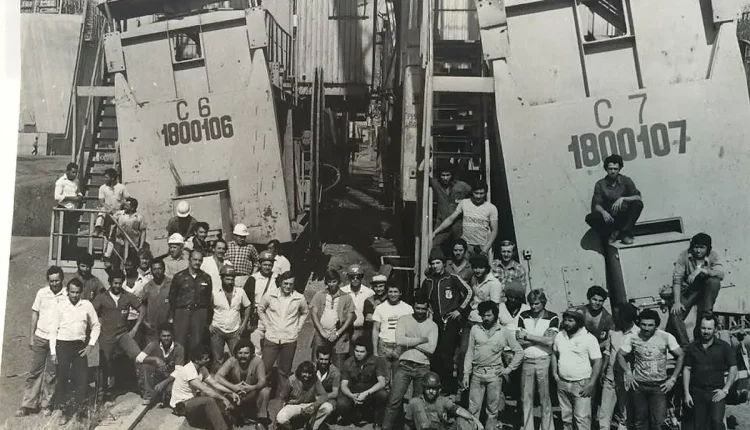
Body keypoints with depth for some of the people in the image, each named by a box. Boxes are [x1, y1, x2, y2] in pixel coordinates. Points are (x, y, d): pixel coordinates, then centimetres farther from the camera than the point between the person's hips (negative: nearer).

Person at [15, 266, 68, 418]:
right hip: (40, 337, 2)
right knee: (34, 371, 5)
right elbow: (35, 315, 8)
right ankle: (27, 404, 10)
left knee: (51, 374, 5)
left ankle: (46, 405, 13)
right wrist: (31, 337, 5)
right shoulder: (42, 293, 1)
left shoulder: (68, 295, -7)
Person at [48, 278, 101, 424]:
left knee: (82, 378, -2)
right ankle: (65, 412, 15)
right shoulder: (60, 306, -3)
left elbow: (96, 326, 10)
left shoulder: (87, 305, 1)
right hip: (63, 345, -1)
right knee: (62, 379, 3)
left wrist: (91, 344, 0)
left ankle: (78, 409, 13)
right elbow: (53, 330, -1)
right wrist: (53, 352, -4)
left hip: (80, 346, 1)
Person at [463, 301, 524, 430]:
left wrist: (509, 369, 0)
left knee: (493, 410, 5)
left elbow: (519, 352, 6)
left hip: (494, 374, -1)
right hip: (477, 373, 1)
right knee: (473, 408, 0)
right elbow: (470, 353, 7)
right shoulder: (475, 329, 4)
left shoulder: (504, 332, 1)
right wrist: (466, 375, 3)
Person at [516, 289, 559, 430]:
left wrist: (527, 336, -11)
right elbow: (519, 340, -2)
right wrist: (541, 338, -11)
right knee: (526, 398, 7)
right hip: (526, 360, 3)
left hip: (543, 360, -3)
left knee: (545, 398, 3)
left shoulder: (552, 318, -2)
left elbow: (550, 341, -14)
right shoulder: (524, 316, 6)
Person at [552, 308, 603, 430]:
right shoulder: (559, 336, 6)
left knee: (582, 418, -6)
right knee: (565, 418, 15)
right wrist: (554, 373, 6)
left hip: (581, 385, -5)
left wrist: (591, 384, -15)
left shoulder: (589, 338, -11)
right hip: (562, 383, 5)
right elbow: (554, 354, 18)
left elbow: (597, 362, -11)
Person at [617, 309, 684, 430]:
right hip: (638, 385, 2)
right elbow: (620, 355, 6)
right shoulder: (633, 338, -3)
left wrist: (673, 379, -5)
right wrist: (628, 373, -7)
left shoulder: (666, 337, -7)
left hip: (659, 386, -1)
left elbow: (681, 356, 0)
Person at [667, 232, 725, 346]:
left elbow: (721, 273, -26)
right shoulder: (684, 256, -13)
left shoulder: (713, 255, -10)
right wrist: (677, 302, -25)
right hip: (687, 290, 0)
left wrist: (701, 270, -35)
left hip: (705, 290, 1)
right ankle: (684, 345, -10)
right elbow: (677, 279, -17)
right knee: (675, 314, -23)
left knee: (714, 281, -30)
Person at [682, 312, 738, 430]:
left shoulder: (724, 347, 1)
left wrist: (725, 390, -7)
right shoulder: (692, 347, 6)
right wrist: (686, 393, 1)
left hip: (717, 393, -2)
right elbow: (687, 370, 7)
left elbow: (733, 369, 1)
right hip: (697, 392, 2)